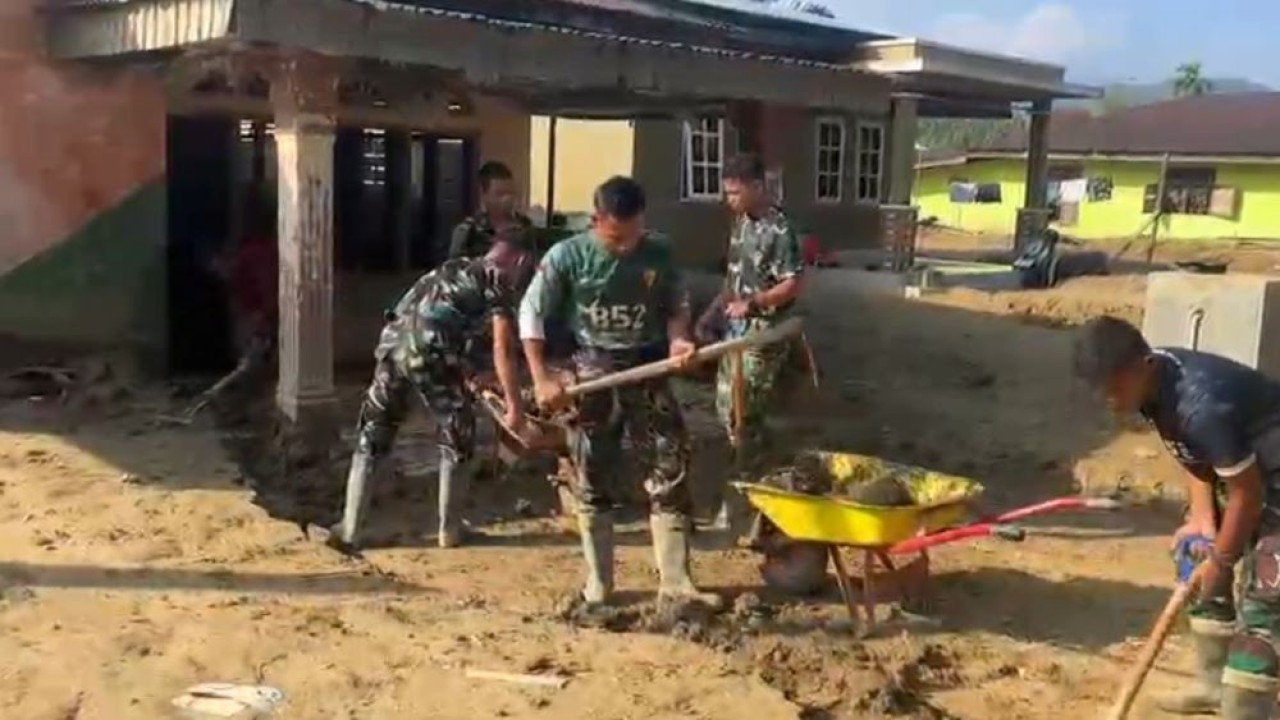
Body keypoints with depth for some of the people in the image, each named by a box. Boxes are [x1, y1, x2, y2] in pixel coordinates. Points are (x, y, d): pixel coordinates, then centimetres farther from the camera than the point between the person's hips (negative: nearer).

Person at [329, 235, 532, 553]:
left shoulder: (454, 269, 31)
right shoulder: (498, 286, 9)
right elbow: (503, 351, -2)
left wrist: (463, 372, 47)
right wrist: (515, 407, -2)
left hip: (393, 344, 6)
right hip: (429, 353, -6)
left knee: (371, 439, 15)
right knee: (458, 440, 14)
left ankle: (348, 530, 15)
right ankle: (449, 529, 21)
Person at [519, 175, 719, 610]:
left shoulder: (659, 254, -3)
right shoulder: (567, 256, -10)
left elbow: (677, 305, 10)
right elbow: (531, 314, -5)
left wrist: (677, 338, -11)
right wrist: (542, 379, -11)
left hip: (649, 373, 2)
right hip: (592, 374, -2)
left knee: (672, 469, 0)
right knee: (593, 480, 5)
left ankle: (675, 582, 9)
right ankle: (598, 583, 18)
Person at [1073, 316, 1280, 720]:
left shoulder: (1202, 405, -38)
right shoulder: (1153, 380, -11)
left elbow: (1247, 495, -27)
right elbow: (1193, 454, 4)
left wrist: (1221, 560, -13)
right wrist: (1201, 517, -7)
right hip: (1239, 470, 10)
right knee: (1196, 559, 17)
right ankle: (1215, 683, 31)